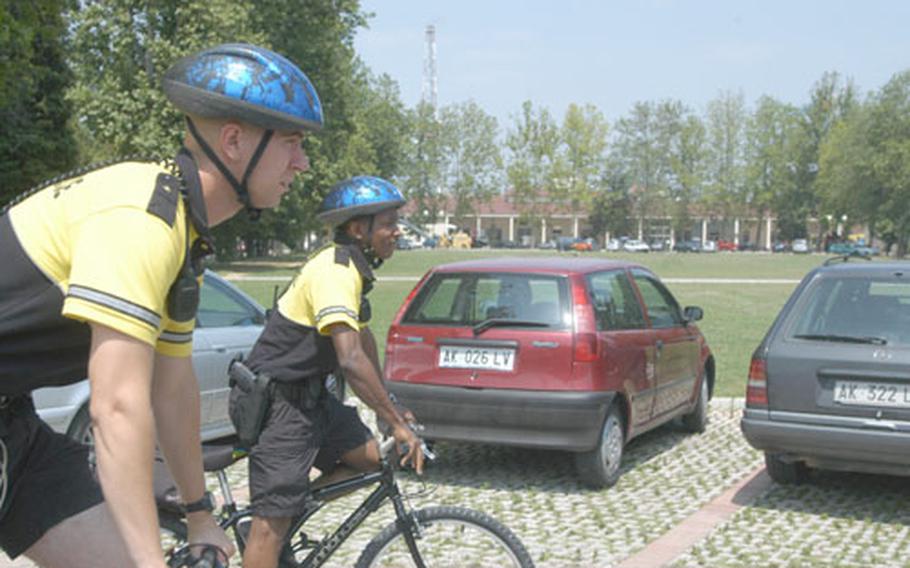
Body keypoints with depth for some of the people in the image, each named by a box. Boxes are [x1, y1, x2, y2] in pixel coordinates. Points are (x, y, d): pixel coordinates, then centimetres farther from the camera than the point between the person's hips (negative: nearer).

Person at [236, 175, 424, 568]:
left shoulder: (351, 270, 9)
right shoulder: (334, 272, -23)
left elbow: (363, 338, 22)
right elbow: (351, 359, -33)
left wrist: (387, 404, 24)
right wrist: (397, 424, -28)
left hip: (309, 395, 10)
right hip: (279, 399, -10)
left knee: (369, 458, 5)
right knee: (273, 520, -6)